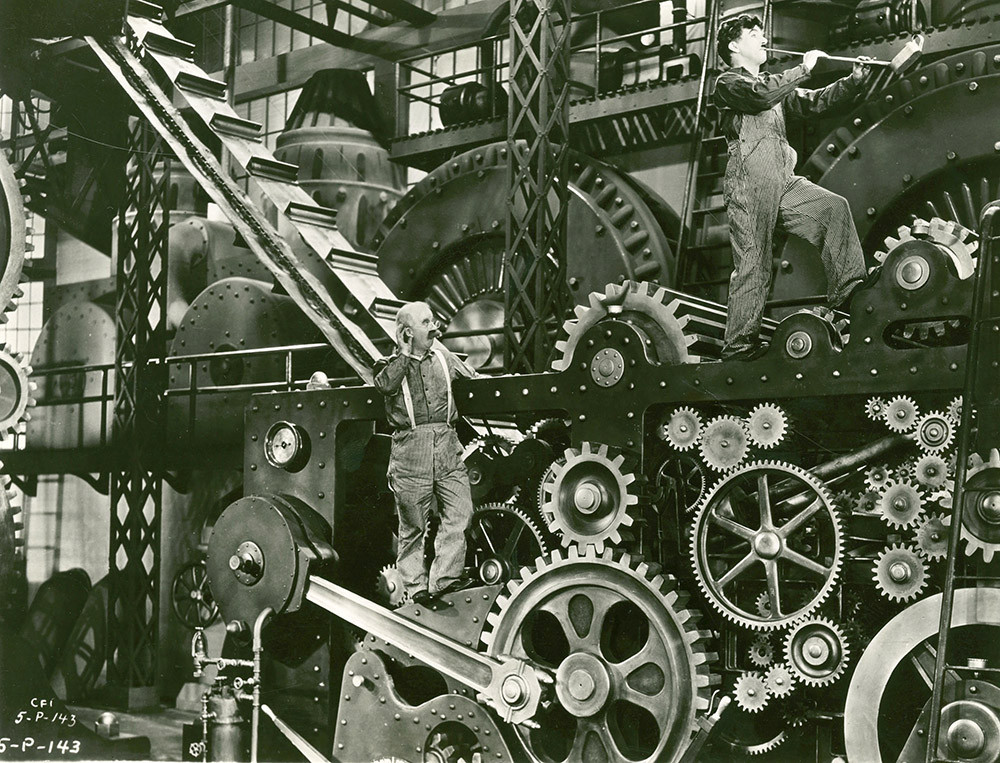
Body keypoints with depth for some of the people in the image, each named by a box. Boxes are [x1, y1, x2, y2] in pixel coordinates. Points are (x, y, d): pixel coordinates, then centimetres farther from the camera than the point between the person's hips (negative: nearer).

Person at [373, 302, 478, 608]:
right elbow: (386, 385, -17)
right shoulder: (391, 363, 6)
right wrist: (406, 352, -10)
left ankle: (444, 578, -5)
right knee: (413, 524, 2)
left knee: (459, 513, -9)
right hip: (410, 448, -3)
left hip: (447, 446, 4)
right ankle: (416, 586, 10)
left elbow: (472, 379, 30)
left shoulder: (443, 357, 17)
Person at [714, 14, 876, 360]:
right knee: (752, 264, -9)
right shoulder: (728, 83, 4)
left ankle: (848, 296, -10)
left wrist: (854, 80, 6)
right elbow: (761, 96, -17)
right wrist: (803, 69, -8)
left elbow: (813, 102, 19)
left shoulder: (774, 85, 28)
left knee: (834, 207, -10)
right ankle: (739, 343, -4)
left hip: (784, 182, 7)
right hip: (749, 183, -7)